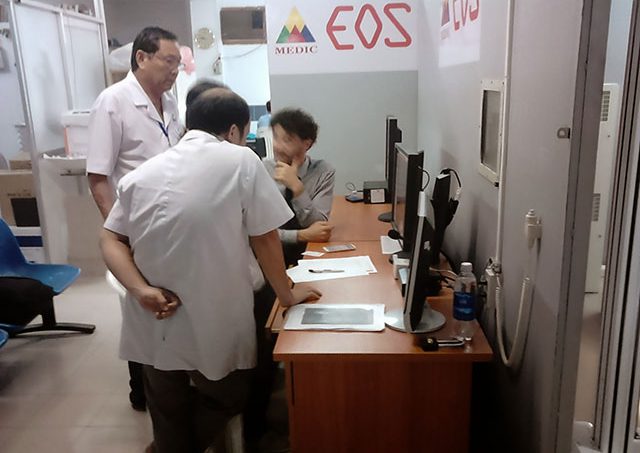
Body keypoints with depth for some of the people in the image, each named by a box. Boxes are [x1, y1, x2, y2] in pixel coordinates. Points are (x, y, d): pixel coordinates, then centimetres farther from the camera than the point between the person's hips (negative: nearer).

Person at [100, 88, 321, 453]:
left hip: (153, 325, 6)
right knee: (225, 401, 24)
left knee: (169, 416, 25)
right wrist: (287, 295, 7)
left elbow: (110, 239, 1)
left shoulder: (143, 173, 6)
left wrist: (140, 290, -9)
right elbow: (265, 238, -5)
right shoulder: (242, 161, -9)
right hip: (213, 328, -5)